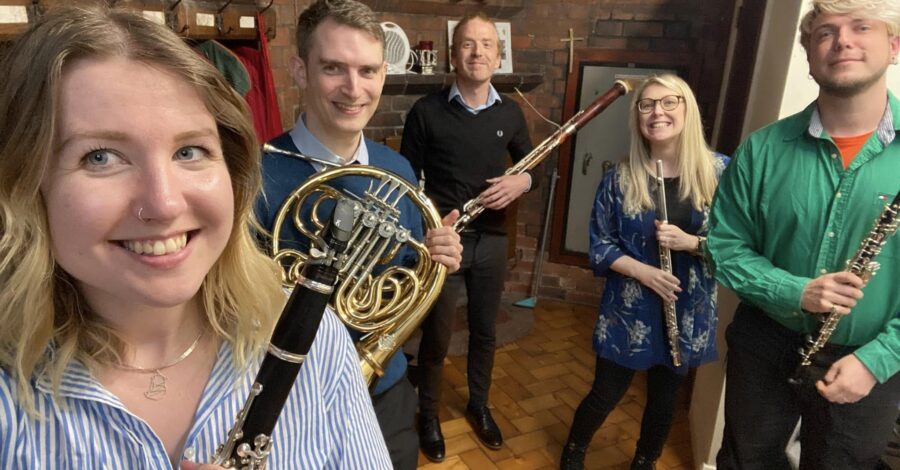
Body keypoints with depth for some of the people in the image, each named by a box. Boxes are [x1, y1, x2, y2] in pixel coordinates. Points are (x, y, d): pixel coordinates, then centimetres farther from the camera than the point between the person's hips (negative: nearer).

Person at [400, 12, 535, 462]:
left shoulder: (510, 112, 2)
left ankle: (478, 406, 42)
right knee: (436, 337, 9)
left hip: (491, 240, 4)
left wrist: (522, 180, -10)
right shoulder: (426, 112, -8)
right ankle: (428, 415, 33)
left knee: (485, 333, 18)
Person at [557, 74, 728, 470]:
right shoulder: (620, 177, -6)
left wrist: (691, 242, -21)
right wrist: (642, 271, -19)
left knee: (664, 398, 19)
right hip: (629, 311, -1)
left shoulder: (718, 171, -5)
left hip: (689, 313, 2)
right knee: (606, 393, 12)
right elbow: (599, 245, -4)